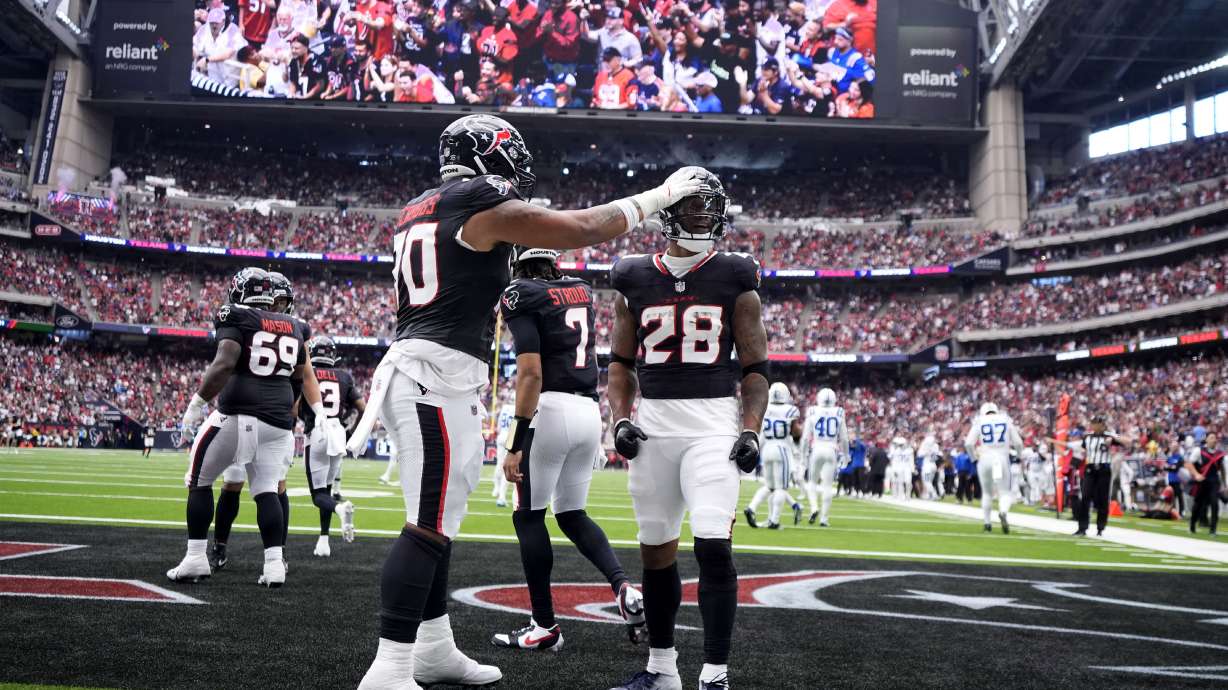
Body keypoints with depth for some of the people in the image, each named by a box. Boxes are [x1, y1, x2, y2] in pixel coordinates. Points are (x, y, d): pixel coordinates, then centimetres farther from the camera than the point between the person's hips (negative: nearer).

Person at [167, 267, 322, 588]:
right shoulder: (292, 327, 15)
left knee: (199, 480, 13)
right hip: (279, 421, 5)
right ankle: (275, 563, -1)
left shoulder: (237, 318, -2)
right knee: (266, 489, 10)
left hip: (238, 414, -5)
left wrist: (197, 402, -10)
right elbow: (306, 376, 22)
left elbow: (224, 364, -16)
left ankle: (195, 559, 13)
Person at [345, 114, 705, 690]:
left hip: (410, 369, 10)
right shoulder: (484, 204, -6)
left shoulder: (416, 212, 20)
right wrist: (659, 196, 10)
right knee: (429, 526, -7)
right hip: (439, 376, -10)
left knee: (438, 519, 15)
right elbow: (585, 229, -2)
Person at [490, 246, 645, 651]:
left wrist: (516, 444, -15)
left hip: (551, 407, -7)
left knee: (528, 516, 5)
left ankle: (544, 626, 9)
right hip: (590, 411, 7)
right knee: (572, 514, 18)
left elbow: (531, 373, -15)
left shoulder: (522, 296, -5)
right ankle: (624, 588, 1)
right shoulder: (582, 290, 15)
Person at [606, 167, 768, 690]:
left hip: (713, 425, -3)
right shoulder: (635, 280, 7)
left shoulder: (735, 279, 2)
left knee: (714, 548, -13)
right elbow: (621, 362, 13)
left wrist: (751, 431, -9)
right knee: (655, 550, 11)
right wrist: (620, 419, -1)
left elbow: (755, 367, 2)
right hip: (652, 426, 3)